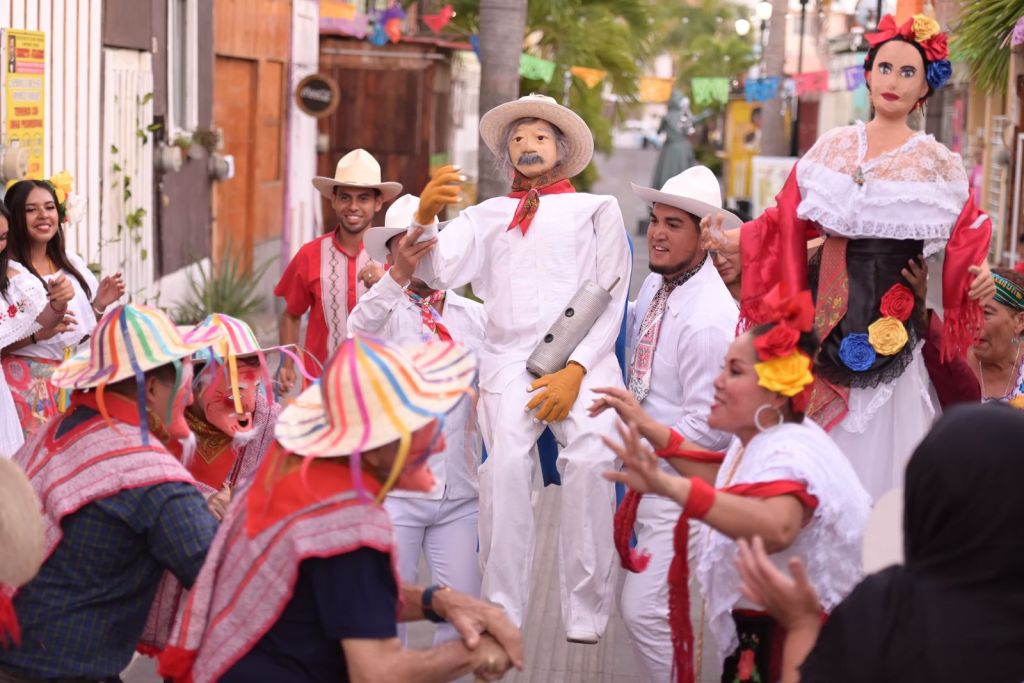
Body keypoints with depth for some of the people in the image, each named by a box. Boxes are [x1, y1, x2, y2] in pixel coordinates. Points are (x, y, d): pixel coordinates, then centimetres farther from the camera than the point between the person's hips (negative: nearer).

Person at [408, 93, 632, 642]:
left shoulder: (597, 209, 19)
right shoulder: (486, 216, 26)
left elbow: (610, 298, 8)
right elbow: (438, 271, 11)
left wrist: (574, 371, -6)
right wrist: (424, 218, -11)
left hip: (581, 358, -1)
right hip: (509, 358, 2)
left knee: (590, 457, -27)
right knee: (506, 461, -25)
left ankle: (586, 615, -21)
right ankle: (501, 616, -21)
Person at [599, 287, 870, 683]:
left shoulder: (791, 455, -27)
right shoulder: (759, 440, 4)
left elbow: (776, 528, -49)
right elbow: (727, 484, 23)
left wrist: (668, 486, -60)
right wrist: (648, 428, 18)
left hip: (791, 648, -9)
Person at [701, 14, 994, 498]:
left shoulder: (937, 164, 2)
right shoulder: (831, 148, 8)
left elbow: (963, 241, 1)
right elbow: (786, 224, 9)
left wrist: (979, 276, -19)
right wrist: (729, 240, -4)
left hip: (892, 321, -2)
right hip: (828, 313, 2)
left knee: (875, 444, 0)